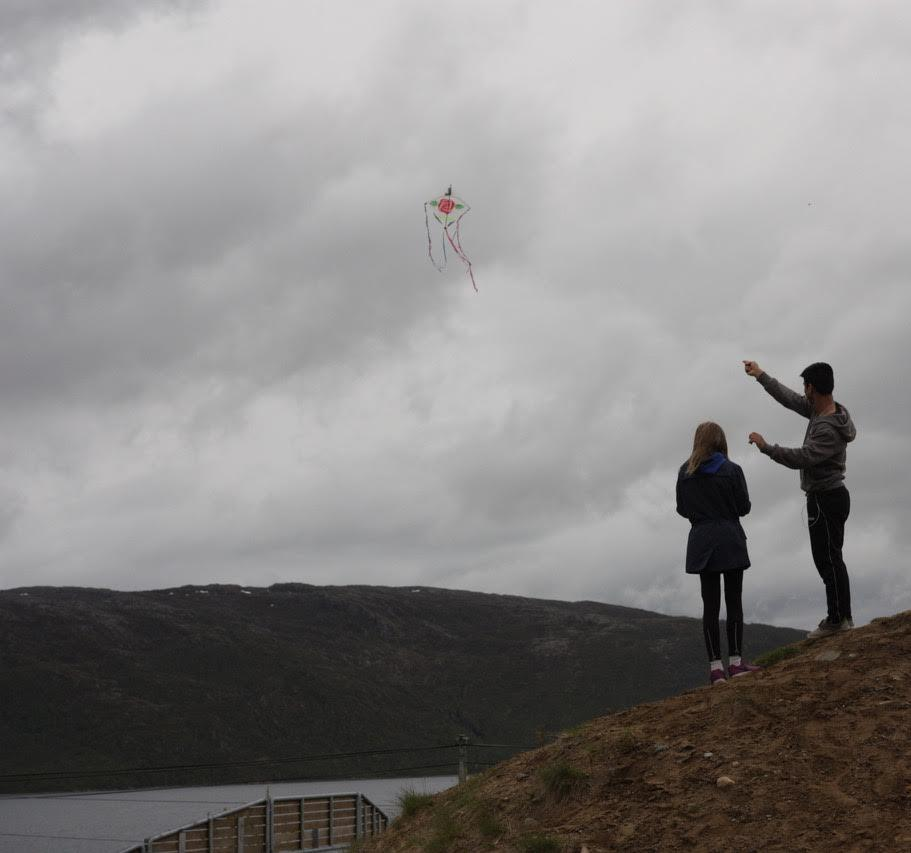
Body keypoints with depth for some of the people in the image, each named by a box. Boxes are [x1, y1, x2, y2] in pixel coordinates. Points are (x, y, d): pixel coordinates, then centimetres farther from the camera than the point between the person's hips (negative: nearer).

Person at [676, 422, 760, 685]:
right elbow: (744, 507, -4)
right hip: (729, 540, -2)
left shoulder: (685, 472, 1)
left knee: (710, 604, 3)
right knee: (734, 602, 5)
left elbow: (682, 509, 6)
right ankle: (735, 661, 5)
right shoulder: (731, 470, -8)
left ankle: (715, 666, 1)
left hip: (701, 542, 3)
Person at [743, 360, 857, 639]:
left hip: (825, 500, -10)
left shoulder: (829, 430, -25)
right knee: (829, 560, 15)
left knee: (828, 560, -6)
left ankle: (837, 619, -1)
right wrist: (760, 375, 19)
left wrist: (766, 447, -24)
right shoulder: (819, 410, 5)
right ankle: (842, 616, 21)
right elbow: (789, 398, 15)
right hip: (827, 497, 10)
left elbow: (801, 458, -31)